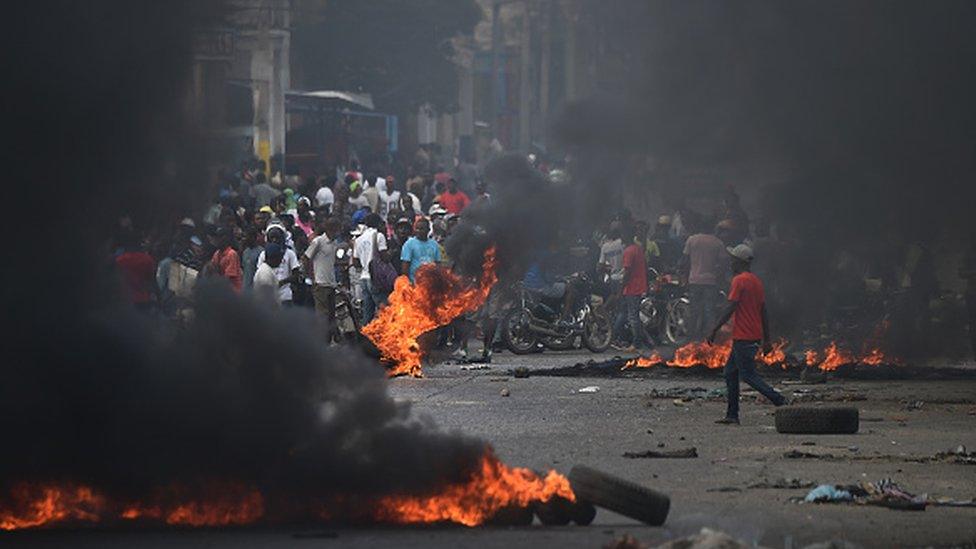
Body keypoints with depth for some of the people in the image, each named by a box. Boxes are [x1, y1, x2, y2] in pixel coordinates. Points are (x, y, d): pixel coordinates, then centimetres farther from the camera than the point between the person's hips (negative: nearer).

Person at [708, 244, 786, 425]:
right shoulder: (756, 281, 14)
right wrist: (766, 340, 18)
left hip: (743, 337, -9)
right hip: (755, 336, 9)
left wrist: (714, 330, -12)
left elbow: (730, 309, -17)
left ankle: (780, 401, -15)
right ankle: (732, 415, 10)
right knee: (730, 372, 12)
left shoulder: (739, 280, -13)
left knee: (748, 375, -7)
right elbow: (763, 312, 16)